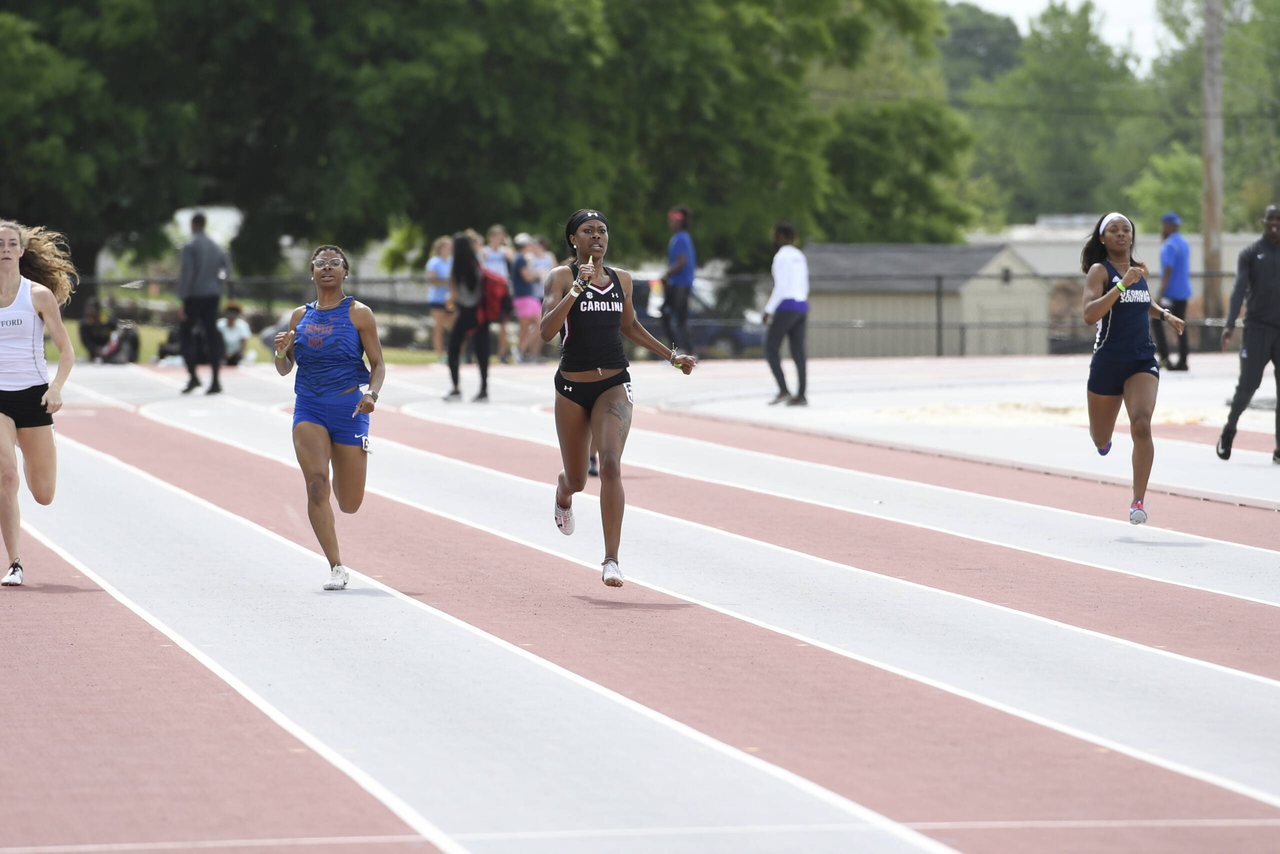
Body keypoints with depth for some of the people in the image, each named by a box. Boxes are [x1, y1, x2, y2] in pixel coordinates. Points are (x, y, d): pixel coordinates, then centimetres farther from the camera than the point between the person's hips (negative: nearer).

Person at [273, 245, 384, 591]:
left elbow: (378, 364, 0)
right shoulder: (300, 316, 9)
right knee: (316, 485, -19)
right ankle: (336, 567, -13)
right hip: (309, 409, 2)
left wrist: (372, 394, -19)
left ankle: (342, 482, 44)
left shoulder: (358, 314, -1)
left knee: (350, 505, 4)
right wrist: (281, 351, -9)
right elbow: (284, 369, 14)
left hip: (349, 408, -2)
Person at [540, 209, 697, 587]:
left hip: (614, 386, 1)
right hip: (572, 387, -1)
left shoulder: (622, 279, 7)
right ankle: (563, 493, 53)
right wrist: (577, 288, -26)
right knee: (577, 480, 12)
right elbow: (546, 331, -19)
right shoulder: (561, 278, -6)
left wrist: (671, 355, 22)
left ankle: (611, 560, -17)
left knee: (610, 464, -19)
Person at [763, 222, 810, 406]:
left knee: (771, 348, -2)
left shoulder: (781, 256, -11)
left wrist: (769, 310, -13)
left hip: (786, 306, -8)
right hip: (802, 306, 8)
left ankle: (783, 390, -11)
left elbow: (780, 287, -16)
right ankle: (801, 395, 1)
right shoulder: (799, 256, 15)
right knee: (798, 352, 5)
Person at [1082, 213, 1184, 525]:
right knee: (1101, 441, 13)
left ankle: (1138, 501, -18)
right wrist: (1122, 285, -31)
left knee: (1141, 425, -22)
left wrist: (1164, 314, 14)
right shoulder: (1099, 270, -8)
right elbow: (1090, 314, -24)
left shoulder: (1138, 269, 10)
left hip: (1142, 361, 3)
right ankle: (1099, 433, 54)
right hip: (1108, 361, -2)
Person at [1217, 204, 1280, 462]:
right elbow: (1240, 289, -8)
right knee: (1247, 385, -3)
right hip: (1257, 328, -2)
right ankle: (1229, 429, 22)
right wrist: (1230, 325, -19)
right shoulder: (1250, 254, 1)